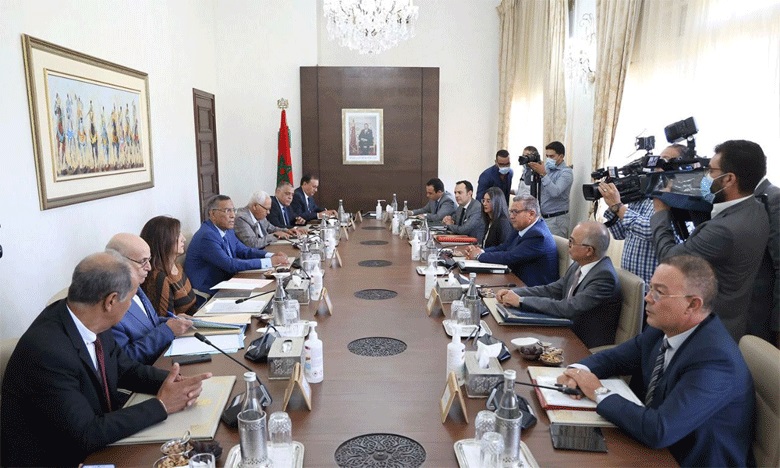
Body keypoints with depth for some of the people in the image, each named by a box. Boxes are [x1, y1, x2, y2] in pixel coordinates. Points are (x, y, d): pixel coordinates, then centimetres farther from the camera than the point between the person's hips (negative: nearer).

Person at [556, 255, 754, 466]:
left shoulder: (715, 360, -28)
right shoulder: (664, 328, -5)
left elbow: (658, 431, -33)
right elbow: (614, 358, 7)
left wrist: (599, 393, -21)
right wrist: (579, 371, -14)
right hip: (655, 447, 6)